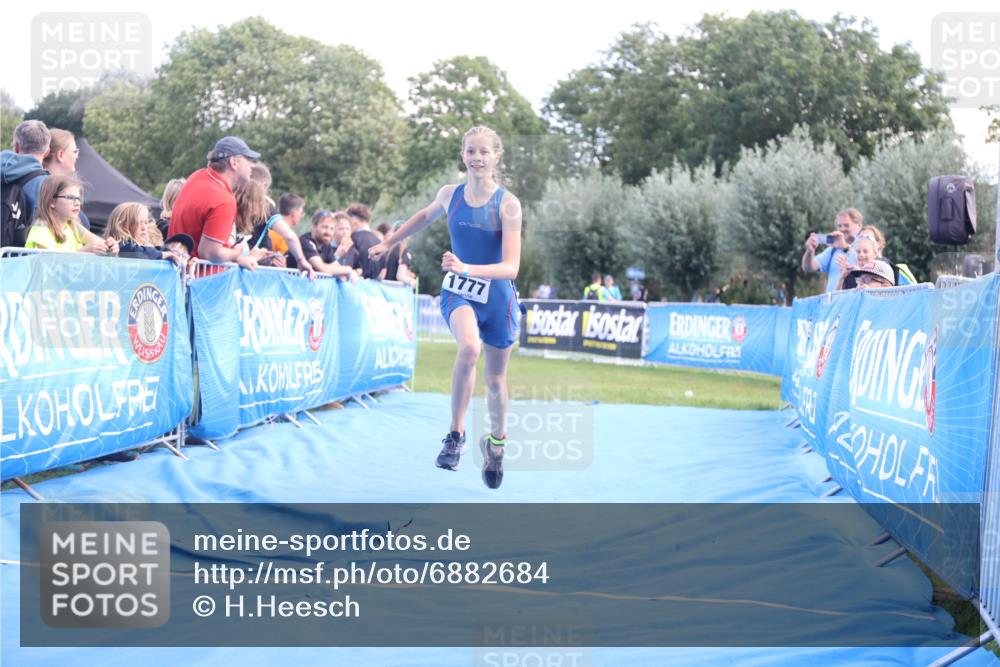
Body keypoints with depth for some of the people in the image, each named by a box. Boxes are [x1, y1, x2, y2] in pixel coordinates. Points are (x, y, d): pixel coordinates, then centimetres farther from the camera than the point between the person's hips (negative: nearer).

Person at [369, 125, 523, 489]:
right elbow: (425, 216, 19)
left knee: (495, 379, 12)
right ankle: (456, 434, -21)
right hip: (458, 292, 1)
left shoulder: (508, 205, -16)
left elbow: (511, 267, -24)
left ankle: (496, 441, 40)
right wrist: (388, 243, 23)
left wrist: (466, 269, -38)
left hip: (497, 295, -1)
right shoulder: (450, 194, -6)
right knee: (469, 347, -32)